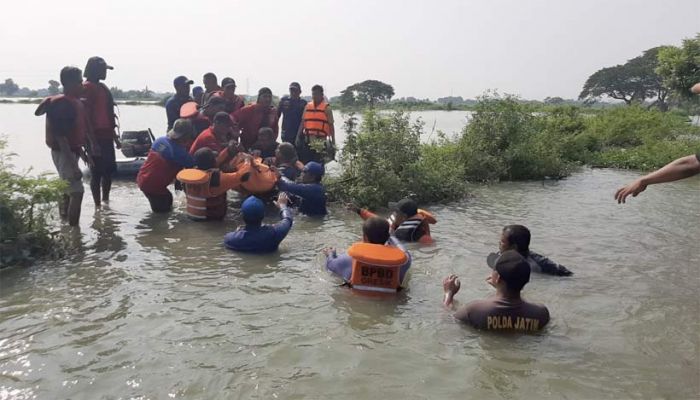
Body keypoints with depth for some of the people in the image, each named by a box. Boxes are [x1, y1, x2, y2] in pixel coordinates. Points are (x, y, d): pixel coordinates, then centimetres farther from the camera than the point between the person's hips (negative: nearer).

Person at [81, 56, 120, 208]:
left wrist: (115, 136, 21)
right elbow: (85, 117, -16)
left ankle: (105, 201, 26)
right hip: (95, 137, -9)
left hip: (106, 136, 9)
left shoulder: (102, 87, 17)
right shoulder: (86, 88, -10)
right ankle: (98, 206, 3)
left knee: (109, 170, 13)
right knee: (97, 173, -4)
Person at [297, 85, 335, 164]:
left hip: (320, 142, -4)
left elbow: (331, 125, -3)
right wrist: (298, 137, 6)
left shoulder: (326, 108, -1)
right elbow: (302, 123, 13)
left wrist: (333, 142, -8)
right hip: (307, 140, 4)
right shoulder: (307, 106, 12)